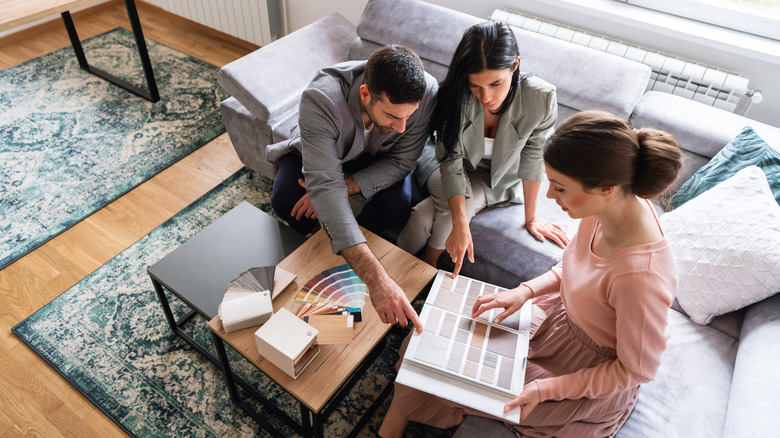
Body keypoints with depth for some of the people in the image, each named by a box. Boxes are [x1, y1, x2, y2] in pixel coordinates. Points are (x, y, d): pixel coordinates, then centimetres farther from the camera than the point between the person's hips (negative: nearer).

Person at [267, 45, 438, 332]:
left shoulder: (426, 92, -35)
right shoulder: (320, 99, -44)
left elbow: (402, 161, -22)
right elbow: (325, 186, -50)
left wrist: (346, 186, -37)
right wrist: (375, 278, -59)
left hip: (377, 157, 2)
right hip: (319, 148, -1)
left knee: (397, 204, -27)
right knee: (285, 201, -26)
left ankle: (349, 250, 6)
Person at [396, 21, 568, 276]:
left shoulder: (541, 99, -29)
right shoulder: (455, 94, -28)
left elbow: (532, 159, -16)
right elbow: (451, 161, -27)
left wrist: (530, 218, -5)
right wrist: (460, 225, -38)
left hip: (497, 181, 0)